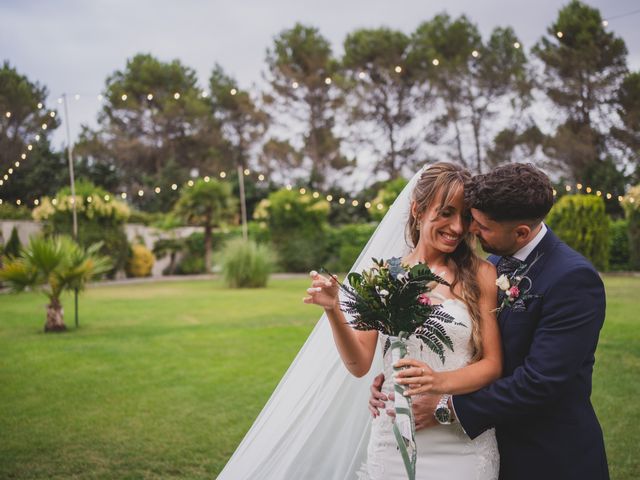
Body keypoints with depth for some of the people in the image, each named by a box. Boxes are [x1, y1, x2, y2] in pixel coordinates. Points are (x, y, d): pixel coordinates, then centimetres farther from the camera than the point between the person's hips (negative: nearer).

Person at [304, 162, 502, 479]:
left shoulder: (481, 275, -4)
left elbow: (493, 363, -3)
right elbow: (359, 365, 0)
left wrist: (441, 382, -21)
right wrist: (334, 311, -16)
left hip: (462, 445, -1)